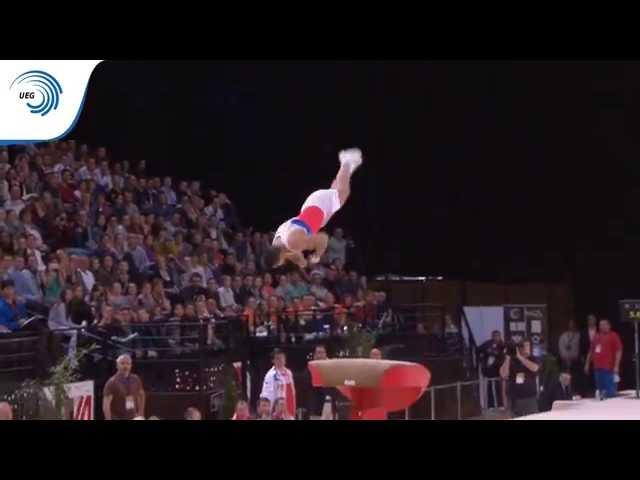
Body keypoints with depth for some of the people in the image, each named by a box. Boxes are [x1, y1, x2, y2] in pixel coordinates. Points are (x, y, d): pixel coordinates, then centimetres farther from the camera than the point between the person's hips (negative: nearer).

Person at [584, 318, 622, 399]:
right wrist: (587, 364, 21)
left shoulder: (613, 336, -3)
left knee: (610, 391, -11)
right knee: (600, 390, 10)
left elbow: (619, 351, -9)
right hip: (597, 368, 7)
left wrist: (616, 366, -15)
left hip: (608, 368, -7)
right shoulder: (596, 336, 18)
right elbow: (591, 351, 25)